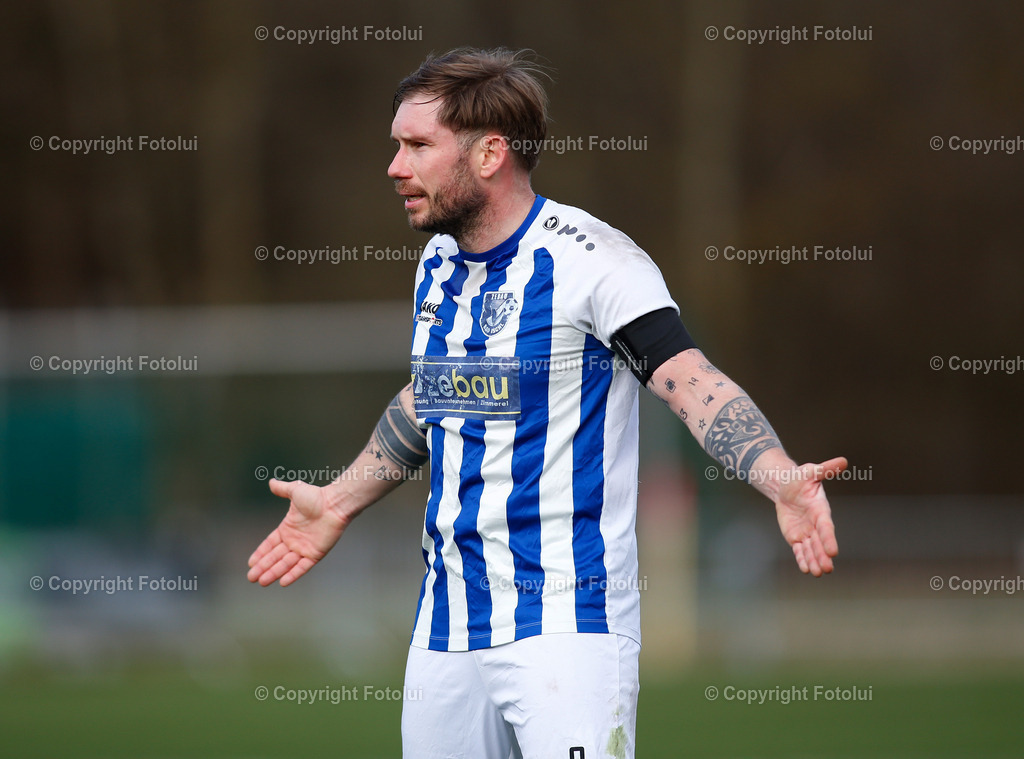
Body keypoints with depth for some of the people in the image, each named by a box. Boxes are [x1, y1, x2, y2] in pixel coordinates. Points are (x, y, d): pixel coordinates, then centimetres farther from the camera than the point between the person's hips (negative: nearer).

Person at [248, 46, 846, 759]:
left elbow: (696, 384, -23)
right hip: (446, 619, 7)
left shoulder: (590, 258, -12)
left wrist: (781, 479, -39)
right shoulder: (440, 262, 12)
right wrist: (339, 503, 37)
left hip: (567, 618, -7)